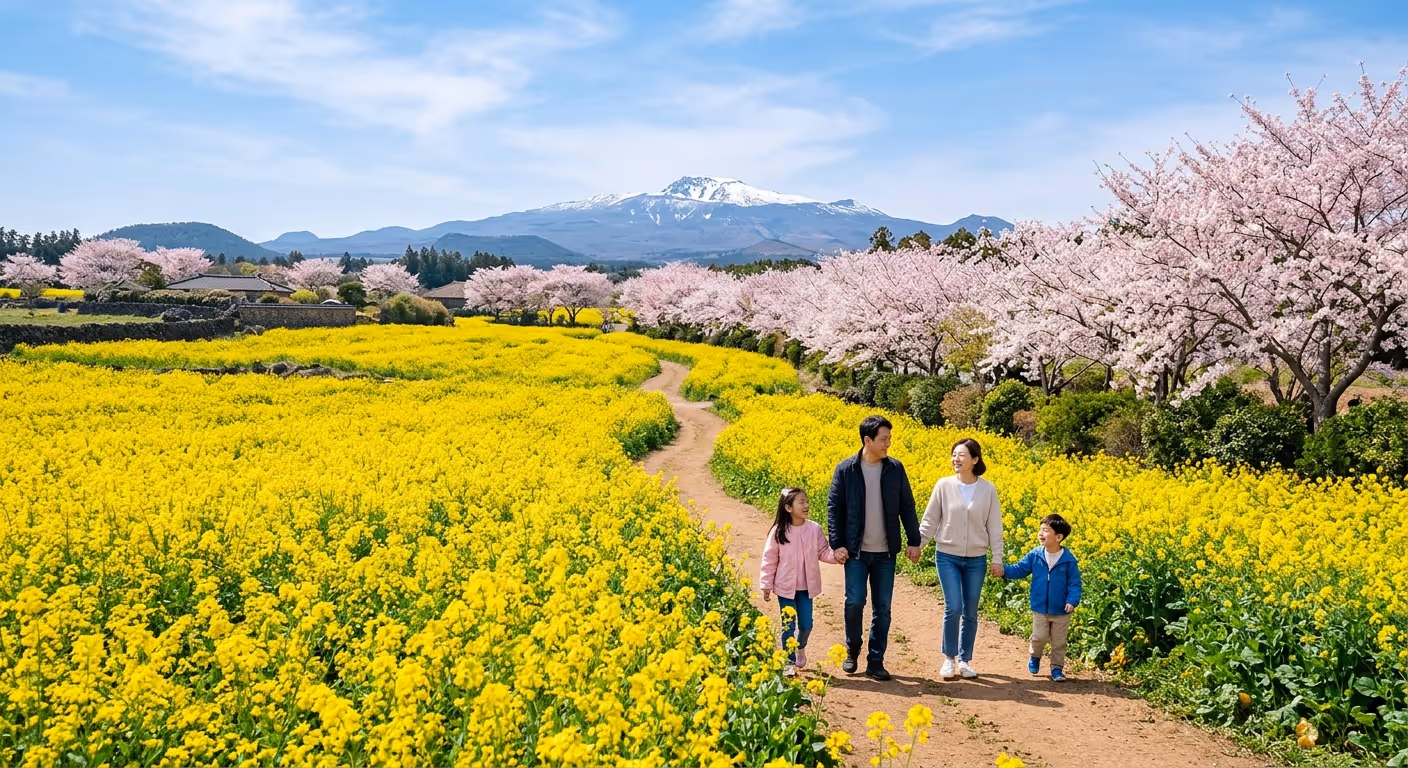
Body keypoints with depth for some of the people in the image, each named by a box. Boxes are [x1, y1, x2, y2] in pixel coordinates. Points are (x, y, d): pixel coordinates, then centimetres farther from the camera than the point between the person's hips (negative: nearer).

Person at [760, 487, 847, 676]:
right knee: (788, 625, 2)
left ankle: (800, 647, 39)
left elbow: (823, 552, 1)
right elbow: (769, 559, -5)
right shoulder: (778, 532, -12)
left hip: (806, 587, 2)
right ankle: (790, 662, 16)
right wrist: (766, 585, -3)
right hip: (785, 587, -2)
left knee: (806, 624, 9)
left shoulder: (814, 529, -7)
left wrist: (835, 555, -20)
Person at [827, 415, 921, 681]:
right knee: (855, 601, -7)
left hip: (885, 552, 2)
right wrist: (837, 544, -10)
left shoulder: (895, 469, 2)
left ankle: (875, 662, 14)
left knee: (882, 608, 4)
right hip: (856, 550, -2)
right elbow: (833, 508, -3)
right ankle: (852, 652, 17)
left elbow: (907, 507, 8)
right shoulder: (846, 469, -5)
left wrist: (914, 541, 3)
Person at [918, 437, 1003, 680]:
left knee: (970, 613, 8)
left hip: (976, 560, 1)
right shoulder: (943, 485, -6)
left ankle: (965, 660, 22)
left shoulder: (988, 490, -4)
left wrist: (997, 559, -1)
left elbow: (994, 528, 1)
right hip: (947, 557, -1)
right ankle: (949, 658, 7)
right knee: (953, 608, -11)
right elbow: (930, 521, 0)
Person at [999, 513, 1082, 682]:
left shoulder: (1069, 560, -13)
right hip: (1040, 608, 1)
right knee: (1039, 637, 4)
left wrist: (1072, 601, -21)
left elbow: (1074, 584, -9)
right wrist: (1005, 571, -17)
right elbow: (1020, 569, -1)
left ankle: (1057, 668, 25)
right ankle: (1035, 657, 33)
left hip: (1060, 611, -1)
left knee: (1059, 642, 10)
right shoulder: (1035, 555, -6)